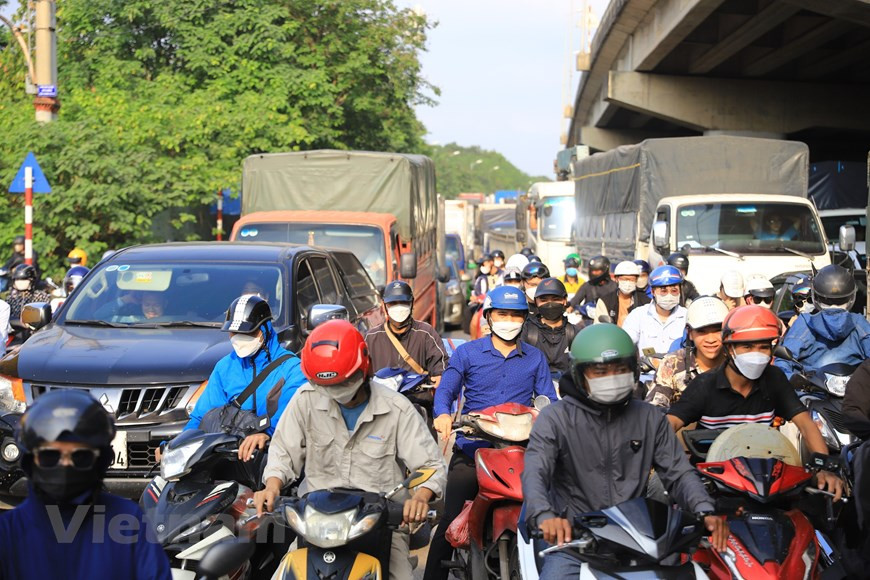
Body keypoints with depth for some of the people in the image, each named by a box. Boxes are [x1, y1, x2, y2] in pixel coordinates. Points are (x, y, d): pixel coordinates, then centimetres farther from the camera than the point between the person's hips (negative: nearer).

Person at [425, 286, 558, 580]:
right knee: (451, 522, -8)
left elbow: (548, 399, 8)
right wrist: (443, 414, -21)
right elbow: (446, 389, 1)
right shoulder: (467, 353, 10)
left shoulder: (535, 358, 15)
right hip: (471, 450, -2)